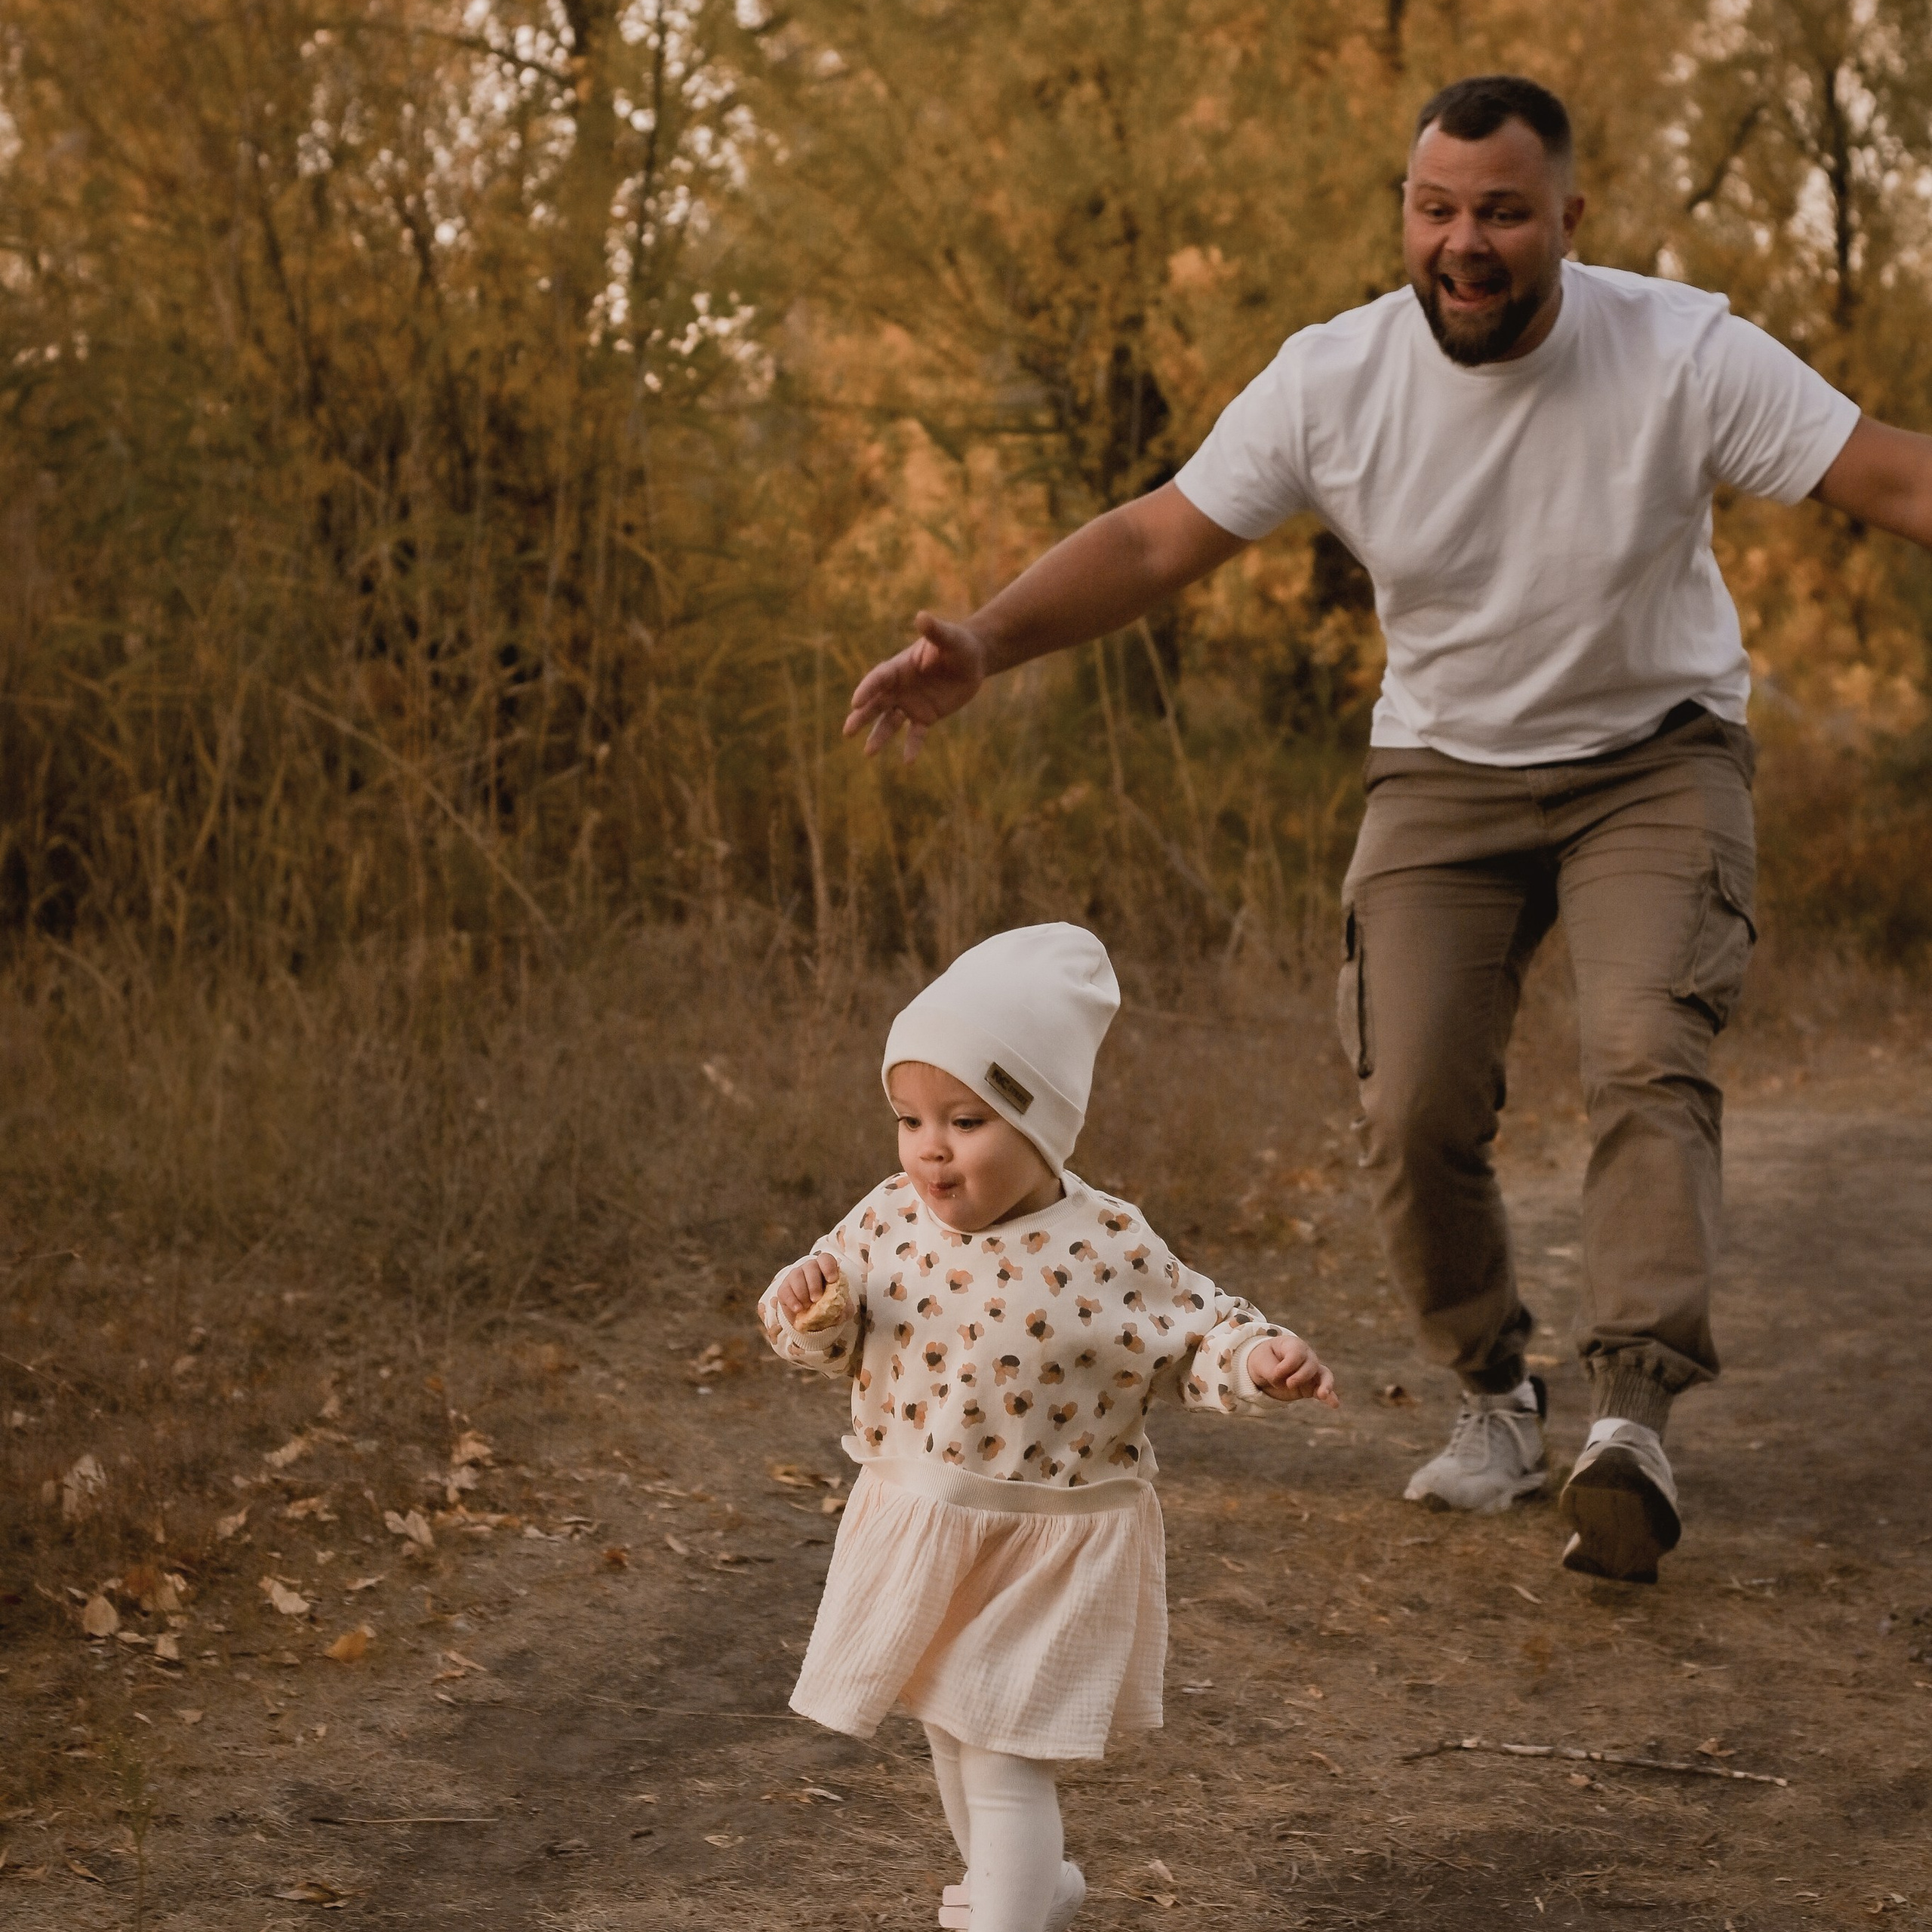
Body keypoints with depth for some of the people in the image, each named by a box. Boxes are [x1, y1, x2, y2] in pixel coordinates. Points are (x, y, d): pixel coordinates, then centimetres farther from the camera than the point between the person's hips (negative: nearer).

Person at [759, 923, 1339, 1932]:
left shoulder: (1109, 1246, -18)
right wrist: (808, 1308, -17)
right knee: (951, 1737, 25)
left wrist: (1260, 1359, -27)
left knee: (1003, 1761, -3)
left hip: (1046, 1551, -6)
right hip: (913, 1532, 6)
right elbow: (836, 1343, 5)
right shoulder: (890, 1221, -6)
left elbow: (1193, 1334, -7)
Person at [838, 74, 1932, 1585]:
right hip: (1446, 768, 2)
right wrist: (988, 645, -24)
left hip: (1655, 756, -2)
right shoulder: (1334, 381, -14)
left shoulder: (1681, 353, -20)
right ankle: (1495, 1395, 14)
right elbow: (1159, 539, -10)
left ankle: (1632, 1417, -25)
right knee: (1415, 1111, -8)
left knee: (1648, 1053, -25)